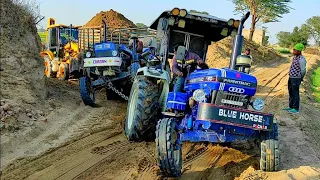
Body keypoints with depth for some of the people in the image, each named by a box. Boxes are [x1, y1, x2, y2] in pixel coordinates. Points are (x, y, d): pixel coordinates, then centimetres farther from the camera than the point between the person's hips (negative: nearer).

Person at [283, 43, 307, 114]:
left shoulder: (301, 59, -20)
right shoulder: (295, 57, 10)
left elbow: (303, 71, -17)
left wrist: (300, 79, -2)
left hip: (296, 79, -9)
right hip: (291, 77, 9)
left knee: (295, 94, -1)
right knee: (291, 93, 16)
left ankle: (296, 109, 9)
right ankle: (291, 107, 27)